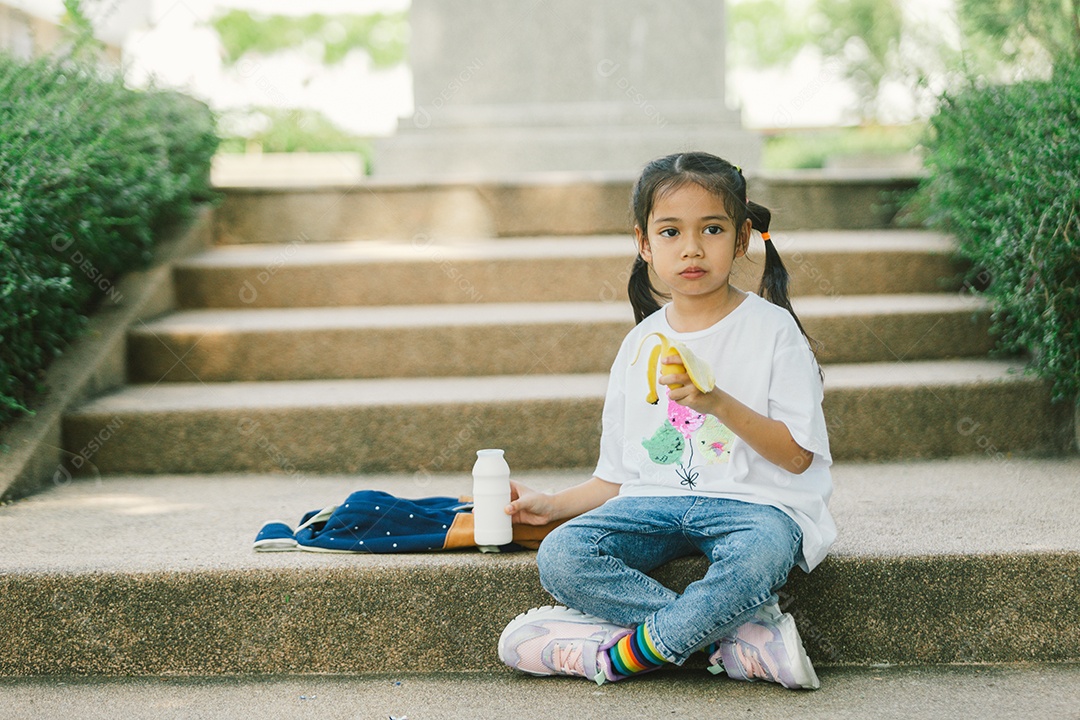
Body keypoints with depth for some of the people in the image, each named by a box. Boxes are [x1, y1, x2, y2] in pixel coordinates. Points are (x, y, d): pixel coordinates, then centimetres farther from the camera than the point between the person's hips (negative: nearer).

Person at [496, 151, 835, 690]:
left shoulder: (772, 329, -1)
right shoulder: (641, 343, 12)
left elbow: (797, 455, -6)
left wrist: (719, 404, -18)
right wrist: (552, 504, 5)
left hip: (753, 501, -4)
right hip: (657, 501, 4)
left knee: (760, 557, -40)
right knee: (559, 558, -23)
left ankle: (626, 655, -19)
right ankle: (741, 640, -23)